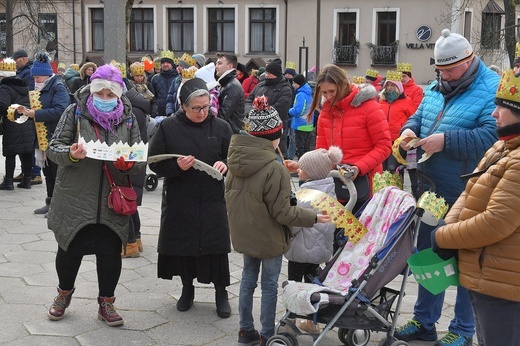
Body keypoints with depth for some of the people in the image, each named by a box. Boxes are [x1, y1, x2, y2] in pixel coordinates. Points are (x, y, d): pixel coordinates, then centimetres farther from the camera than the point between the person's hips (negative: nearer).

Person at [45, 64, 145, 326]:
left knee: (111, 253, 7)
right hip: (75, 200, -1)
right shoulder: (75, 113, -2)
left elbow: (140, 159, 5)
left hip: (112, 203, 2)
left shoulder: (128, 119, 4)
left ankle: (106, 303, 27)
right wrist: (70, 154, -24)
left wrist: (128, 164, -18)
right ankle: (64, 292, 39)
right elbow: (53, 147, -3)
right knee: (70, 251, 10)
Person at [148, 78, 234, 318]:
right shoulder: (168, 127, -2)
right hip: (179, 200, 0)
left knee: (216, 245, 2)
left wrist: (225, 165, -15)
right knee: (182, 244, 9)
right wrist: (176, 165, -19)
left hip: (212, 199, 0)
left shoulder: (221, 127, 1)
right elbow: (154, 162, -1)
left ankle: (221, 292, 18)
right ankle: (187, 288, 30)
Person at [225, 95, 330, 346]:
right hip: (268, 237, -7)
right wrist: (313, 217, -11)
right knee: (269, 285, 8)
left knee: (248, 279, 19)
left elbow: (230, 195, 8)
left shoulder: (237, 160, -4)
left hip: (244, 233, 7)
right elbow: (282, 212, -21)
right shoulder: (274, 169, -26)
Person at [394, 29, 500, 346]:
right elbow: (419, 116, 20)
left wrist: (446, 140, -27)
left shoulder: (491, 90, -14)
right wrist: (410, 129, -3)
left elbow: (492, 136, -25)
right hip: (431, 190, 8)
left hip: (466, 197, -8)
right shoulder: (436, 88, 10)